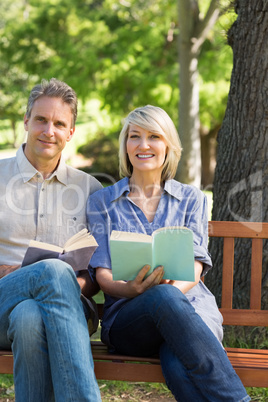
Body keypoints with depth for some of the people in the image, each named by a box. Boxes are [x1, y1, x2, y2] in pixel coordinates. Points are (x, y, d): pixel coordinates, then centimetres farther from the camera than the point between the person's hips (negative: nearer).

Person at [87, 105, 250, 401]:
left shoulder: (191, 199, 17)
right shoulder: (101, 202, 14)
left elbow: (194, 267, 4)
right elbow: (103, 276, 5)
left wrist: (172, 288, -21)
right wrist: (134, 289, -20)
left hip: (190, 305, 1)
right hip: (127, 317, 0)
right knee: (164, 297, -39)